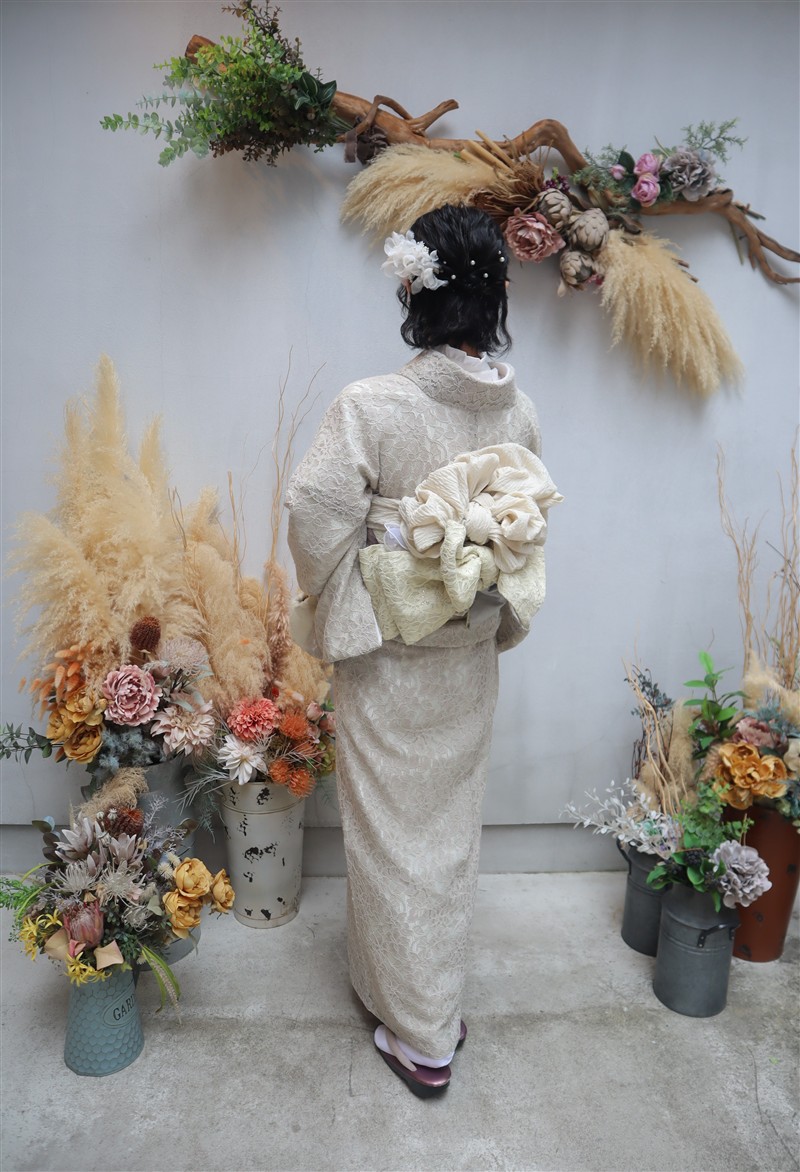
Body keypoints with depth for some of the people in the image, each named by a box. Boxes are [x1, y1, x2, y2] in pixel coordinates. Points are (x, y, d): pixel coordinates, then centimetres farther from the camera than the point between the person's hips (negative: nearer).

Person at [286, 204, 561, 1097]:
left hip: (390, 660, -5)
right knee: (452, 829, 22)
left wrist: (340, 616, -5)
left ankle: (421, 1038, 33)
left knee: (396, 837, 13)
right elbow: (530, 532, 3)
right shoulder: (519, 411, -5)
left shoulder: (372, 407, -21)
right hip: (472, 660, 5)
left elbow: (316, 516, -22)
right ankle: (435, 1000, 46)